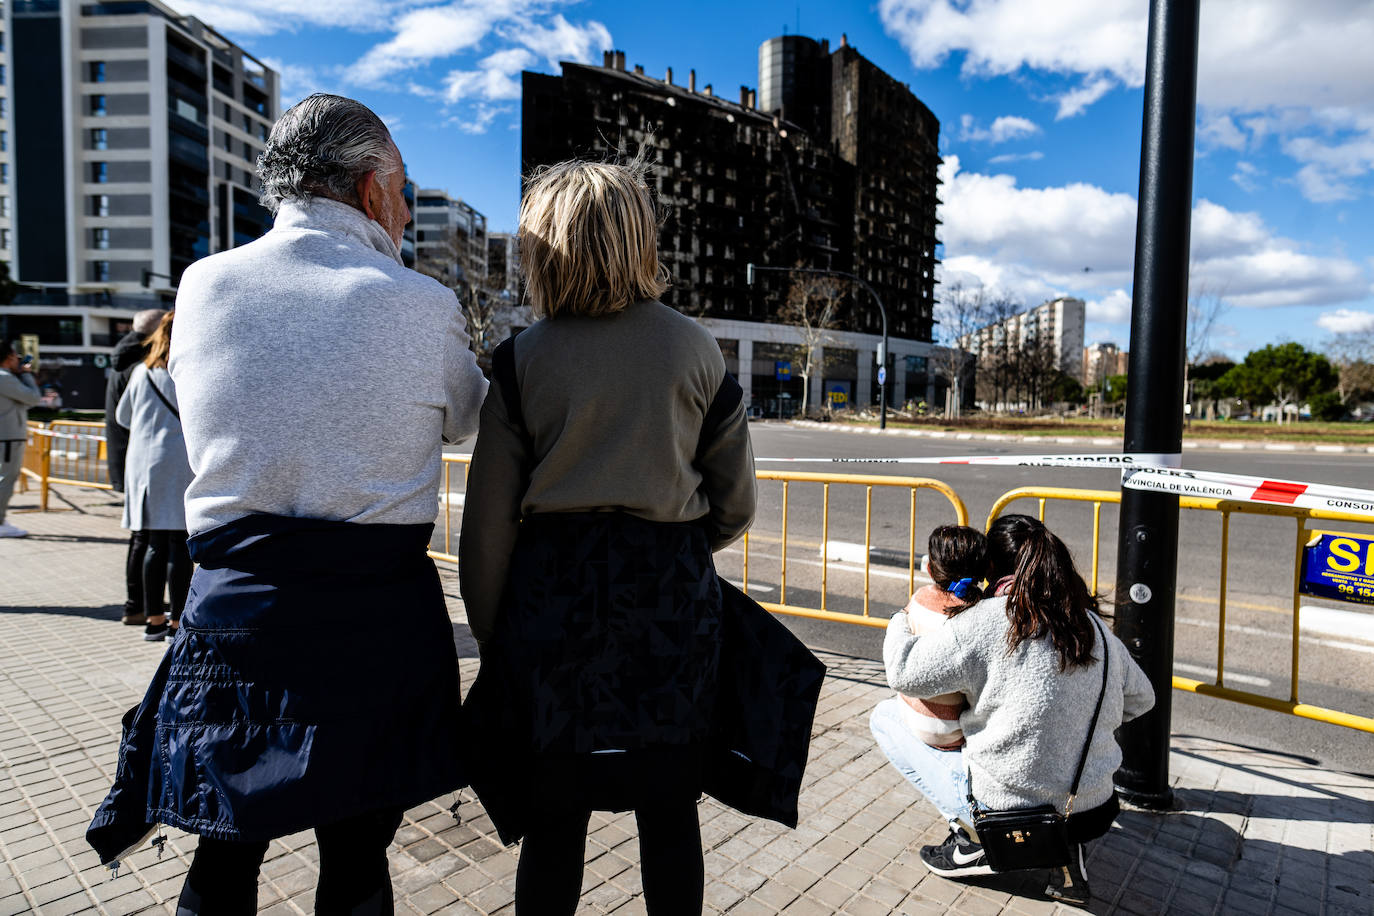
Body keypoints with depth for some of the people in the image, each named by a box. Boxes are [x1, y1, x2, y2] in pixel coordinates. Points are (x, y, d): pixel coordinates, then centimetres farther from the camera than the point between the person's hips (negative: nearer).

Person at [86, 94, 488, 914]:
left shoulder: (204, 286, -1)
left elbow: (204, 430, 13)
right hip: (376, 613, -2)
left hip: (235, 600, 2)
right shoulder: (424, 305, -9)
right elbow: (465, 419, 9)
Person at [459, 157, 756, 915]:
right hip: (673, 595, 1)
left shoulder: (521, 359, -5)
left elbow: (489, 515, -4)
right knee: (668, 811, 15)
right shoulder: (695, 348, -1)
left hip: (554, 591, -1)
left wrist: (487, 627, 8)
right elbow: (736, 503, 4)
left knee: (553, 818, 14)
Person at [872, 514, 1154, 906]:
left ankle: (973, 836, 4)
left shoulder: (985, 621, -17)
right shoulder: (1093, 625, 1)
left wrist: (898, 623, 7)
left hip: (1005, 809, -5)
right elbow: (1141, 699, 17)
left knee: (884, 717, 9)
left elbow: (904, 673, -13)